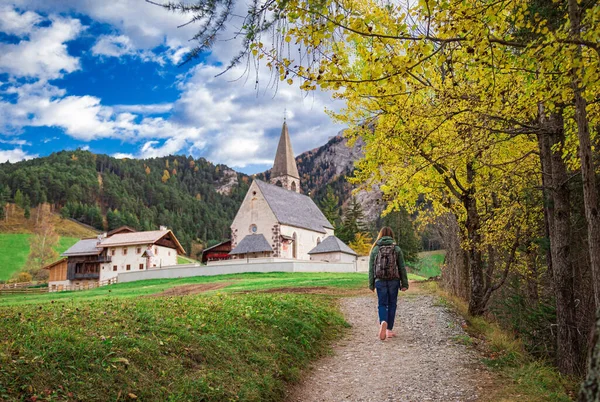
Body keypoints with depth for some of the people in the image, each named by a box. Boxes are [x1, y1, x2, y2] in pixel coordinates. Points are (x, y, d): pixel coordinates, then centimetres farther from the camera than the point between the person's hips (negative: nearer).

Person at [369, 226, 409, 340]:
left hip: (380, 281, 0)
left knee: (382, 304, 7)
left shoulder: (375, 249, 1)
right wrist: (404, 284, 6)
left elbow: (371, 268, 2)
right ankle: (389, 329, 14)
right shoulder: (396, 249, 0)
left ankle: (383, 322, -20)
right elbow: (402, 268, 1)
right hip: (394, 281, 0)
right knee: (392, 304, 11)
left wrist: (371, 284, 7)